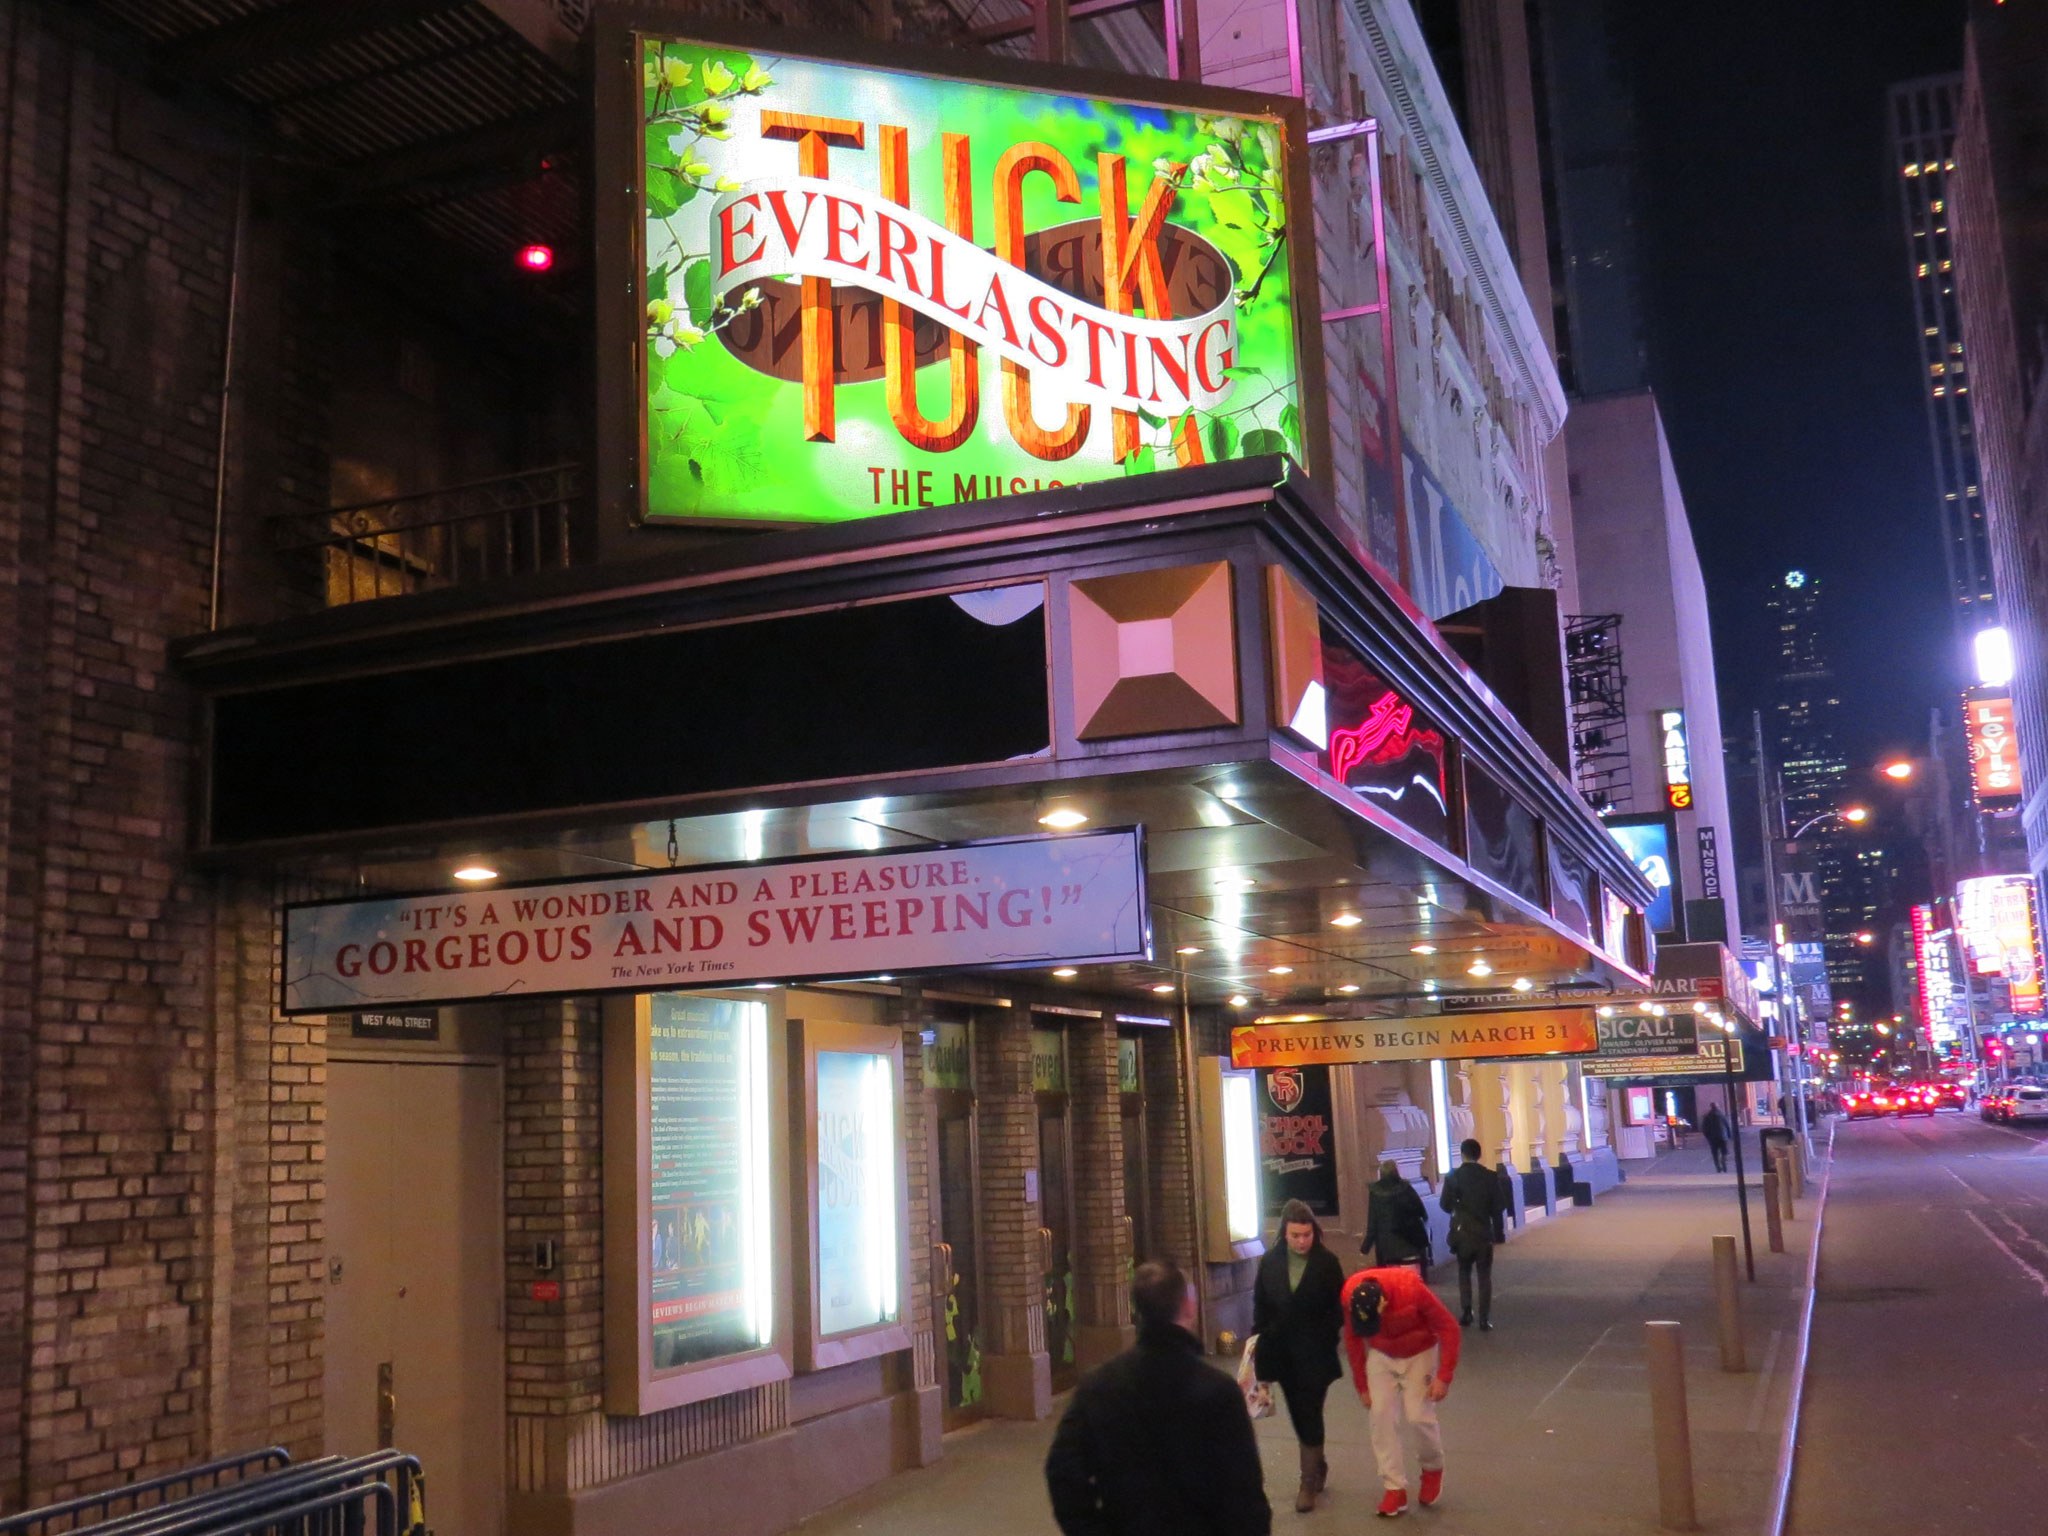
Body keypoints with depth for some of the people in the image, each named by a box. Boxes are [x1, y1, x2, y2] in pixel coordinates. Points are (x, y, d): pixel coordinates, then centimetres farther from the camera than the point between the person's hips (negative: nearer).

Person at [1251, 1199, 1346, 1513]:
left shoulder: (1327, 1263, -9)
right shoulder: (1270, 1262, -1)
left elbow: (1339, 1309, -5)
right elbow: (1260, 1306, 6)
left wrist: (1326, 1339, -15)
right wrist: (1259, 1341, 0)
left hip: (1316, 1355, -4)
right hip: (1282, 1353, 4)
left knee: (1310, 1415, -3)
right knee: (1298, 1415, 14)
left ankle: (1308, 1483, 7)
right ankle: (1318, 1465, 35)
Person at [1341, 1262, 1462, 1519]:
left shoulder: (1411, 1288, -37)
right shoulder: (1349, 1295, -26)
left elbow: (1449, 1327, -24)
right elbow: (1353, 1340, -7)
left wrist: (1444, 1376, -24)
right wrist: (1362, 1385, -1)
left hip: (1419, 1354, -3)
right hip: (1381, 1355, 3)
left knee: (1418, 1416, -8)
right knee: (1382, 1416, -5)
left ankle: (1433, 1468, 21)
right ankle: (1395, 1488, 5)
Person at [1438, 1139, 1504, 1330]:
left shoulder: (1453, 1176, -7)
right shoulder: (1491, 1177, -6)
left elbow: (1445, 1204, -3)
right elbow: (1499, 1207, -5)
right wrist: (1497, 1233, 7)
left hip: (1462, 1232, 0)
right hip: (1484, 1232, 0)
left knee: (1464, 1273, 17)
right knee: (1484, 1276, 7)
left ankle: (1465, 1314, 8)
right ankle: (1485, 1320, 3)